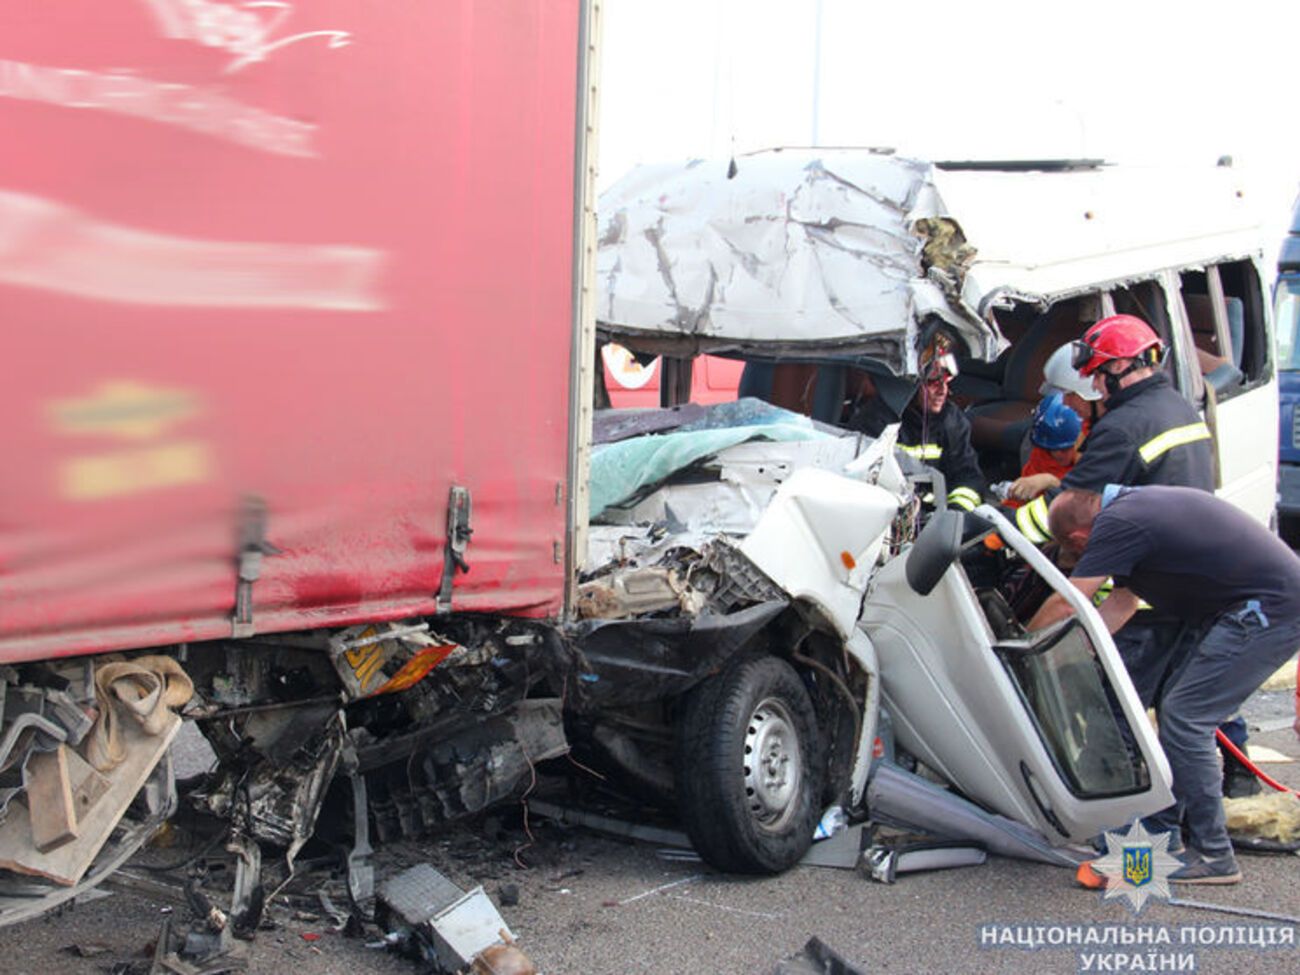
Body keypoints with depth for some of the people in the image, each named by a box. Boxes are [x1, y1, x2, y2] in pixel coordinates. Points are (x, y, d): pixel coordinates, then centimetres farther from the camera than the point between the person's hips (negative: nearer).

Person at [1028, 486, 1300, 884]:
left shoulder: (1119, 523, -17)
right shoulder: (1136, 503, 13)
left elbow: (1065, 605, -11)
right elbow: (1122, 602, 22)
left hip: (1268, 608, -10)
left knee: (1185, 718, -8)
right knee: (1176, 710, 15)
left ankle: (1212, 856, -1)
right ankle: (1159, 834, 24)